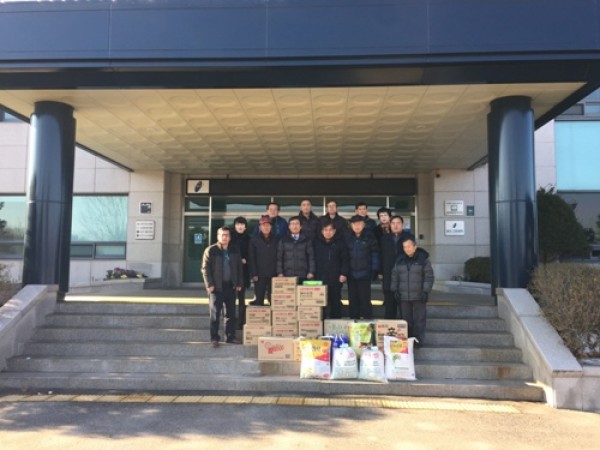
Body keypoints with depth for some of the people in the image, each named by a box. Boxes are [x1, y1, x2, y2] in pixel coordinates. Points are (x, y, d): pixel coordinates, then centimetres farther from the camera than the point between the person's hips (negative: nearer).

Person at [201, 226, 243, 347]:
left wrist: (239, 283, 7)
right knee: (215, 314, 0)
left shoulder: (235, 250, 9)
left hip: (231, 286, 4)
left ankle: (230, 337, 17)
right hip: (216, 287, -4)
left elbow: (239, 268, 13)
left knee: (231, 313, 8)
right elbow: (205, 268, -6)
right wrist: (209, 284, -12)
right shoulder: (211, 250, -4)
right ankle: (214, 338, 7)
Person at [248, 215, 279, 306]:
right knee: (259, 300, 1)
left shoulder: (276, 240, 8)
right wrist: (253, 274, -8)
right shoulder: (254, 240, 4)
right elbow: (251, 259, 0)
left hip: (273, 275, 1)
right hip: (260, 275, -1)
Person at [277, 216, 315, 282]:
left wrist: (311, 272, -3)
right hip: (287, 276, 0)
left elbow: (311, 257, 7)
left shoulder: (306, 240, 10)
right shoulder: (283, 241, 9)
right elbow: (279, 258, 7)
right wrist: (280, 273, -1)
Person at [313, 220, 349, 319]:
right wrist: (312, 273, 2)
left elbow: (345, 260, 3)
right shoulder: (316, 243, 7)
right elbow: (312, 259, 8)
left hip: (336, 278, 0)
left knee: (335, 301, 7)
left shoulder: (339, 244, 5)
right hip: (320, 278, 0)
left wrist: (344, 274, -5)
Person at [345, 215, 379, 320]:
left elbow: (375, 254, 0)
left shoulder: (369, 238, -1)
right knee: (353, 300, 8)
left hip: (365, 274, -3)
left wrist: (374, 270, -5)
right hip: (351, 275, 3)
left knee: (365, 299, -3)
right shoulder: (348, 238, 7)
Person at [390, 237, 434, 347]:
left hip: (419, 296, -3)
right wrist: (395, 290, 4)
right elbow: (395, 275, 11)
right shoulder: (400, 260, 6)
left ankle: (419, 340, 10)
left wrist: (426, 291, -11)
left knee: (419, 319, 1)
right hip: (404, 296, 3)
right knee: (406, 319, 10)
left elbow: (429, 276, -5)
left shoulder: (423, 259, -4)